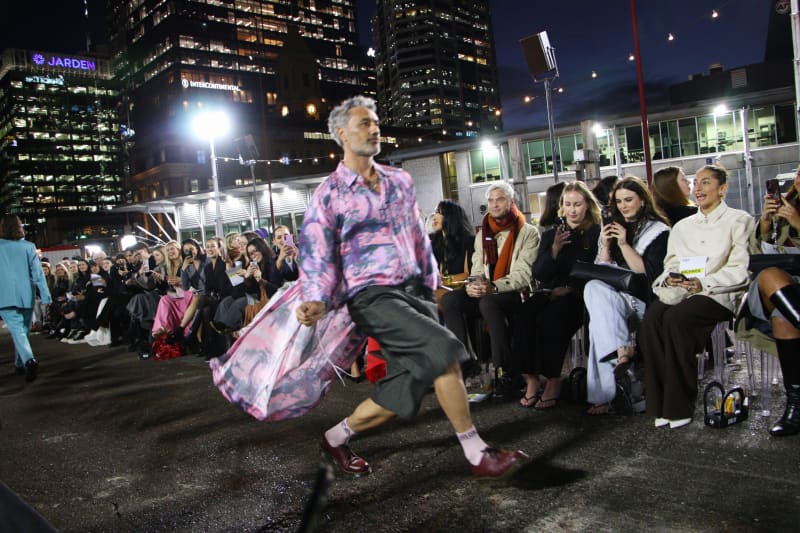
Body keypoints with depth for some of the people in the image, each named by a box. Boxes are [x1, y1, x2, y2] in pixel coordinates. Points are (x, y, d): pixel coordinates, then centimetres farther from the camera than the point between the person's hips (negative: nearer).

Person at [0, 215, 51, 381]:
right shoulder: (28, 246, -1)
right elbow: (38, 273, -2)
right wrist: (45, 296, 0)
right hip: (26, 296, 2)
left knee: (17, 330, -7)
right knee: (23, 330, 16)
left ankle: (29, 360, -28)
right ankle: (20, 364, 27)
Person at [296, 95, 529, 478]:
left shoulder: (400, 181, 14)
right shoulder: (330, 194, -1)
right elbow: (317, 253, -5)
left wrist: (430, 284, 19)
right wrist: (317, 301, -20)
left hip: (413, 290, 6)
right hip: (372, 295, -6)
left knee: (405, 390, 2)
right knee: (443, 348, -24)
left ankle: (336, 436, 24)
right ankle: (476, 453, -11)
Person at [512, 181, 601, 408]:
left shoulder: (596, 233, 6)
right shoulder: (550, 234, 17)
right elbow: (538, 273, 7)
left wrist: (570, 288, -11)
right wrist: (555, 249, -8)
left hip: (578, 296, -4)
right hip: (549, 292, 4)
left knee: (548, 319, -34)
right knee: (521, 318, -27)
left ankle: (553, 380, -19)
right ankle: (531, 379, -18)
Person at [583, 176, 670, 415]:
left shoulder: (657, 231, 4)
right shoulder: (613, 228, 18)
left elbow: (648, 273, -7)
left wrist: (624, 244, -11)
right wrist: (605, 246, -2)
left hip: (642, 299, -4)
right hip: (614, 298, 4)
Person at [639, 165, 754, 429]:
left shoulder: (739, 220, 10)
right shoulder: (682, 226, 27)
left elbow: (741, 270, -2)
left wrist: (704, 283, -17)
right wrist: (670, 278, -7)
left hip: (720, 295, -4)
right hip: (681, 293, 4)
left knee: (676, 318, -35)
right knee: (651, 317, -30)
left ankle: (679, 405, -26)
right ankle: (660, 404, -26)